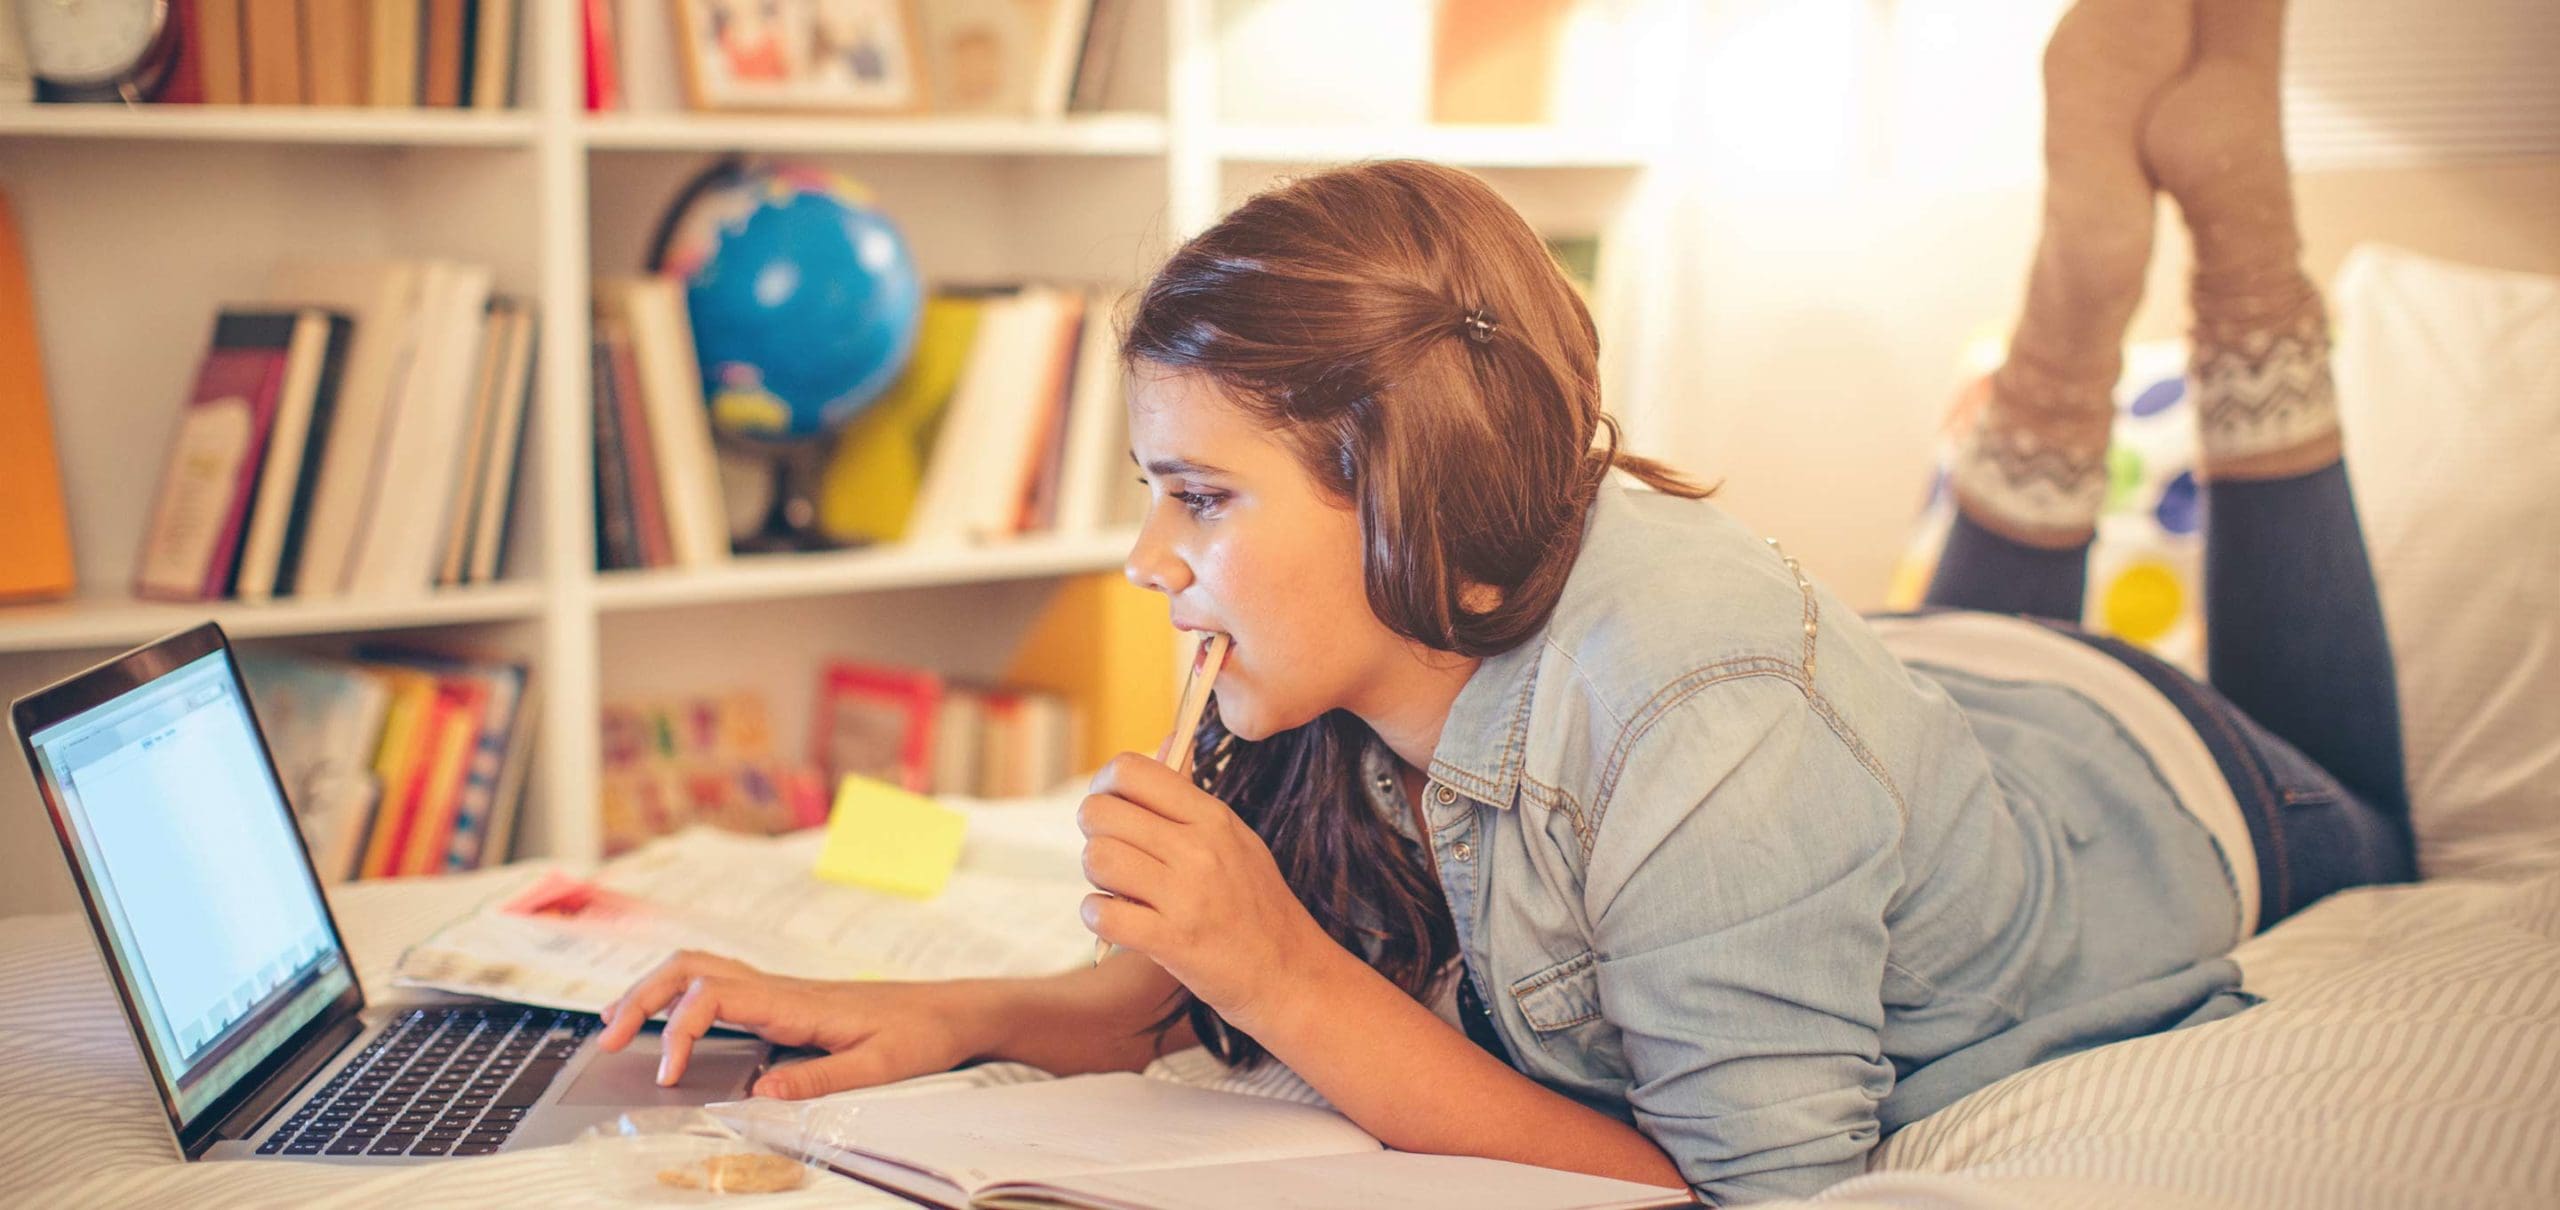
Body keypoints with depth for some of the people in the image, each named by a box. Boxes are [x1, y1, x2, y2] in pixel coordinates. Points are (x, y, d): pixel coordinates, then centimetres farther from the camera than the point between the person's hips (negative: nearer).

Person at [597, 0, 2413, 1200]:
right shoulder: (1403, 646, -29)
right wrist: (950, 1015, -35)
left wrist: (1288, 977, -48)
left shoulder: (1704, 747, -49)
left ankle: (2234, 205, 26)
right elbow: (1209, 1000, -16)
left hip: (2134, 792, -4)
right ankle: (2081, 294, 28)